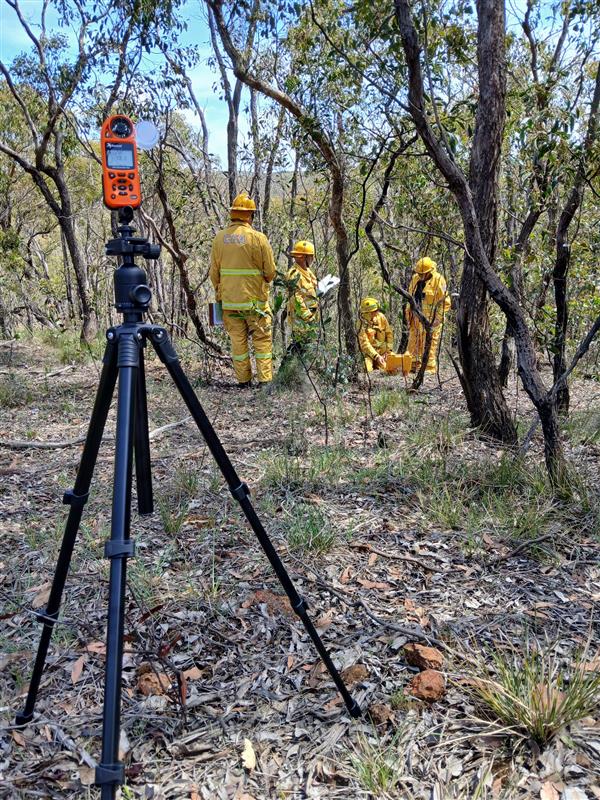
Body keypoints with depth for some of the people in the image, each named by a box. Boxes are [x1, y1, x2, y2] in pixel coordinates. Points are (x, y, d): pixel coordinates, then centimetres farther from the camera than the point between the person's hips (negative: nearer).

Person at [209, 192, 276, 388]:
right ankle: (265, 379, 3)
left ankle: (243, 381, 14)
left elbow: (214, 273, 7)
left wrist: (219, 292, 21)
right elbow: (270, 272, -5)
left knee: (238, 341, 10)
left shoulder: (219, 238, 1)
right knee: (262, 340, 6)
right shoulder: (258, 238, -10)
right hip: (255, 300, -3)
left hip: (229, 300, 3)